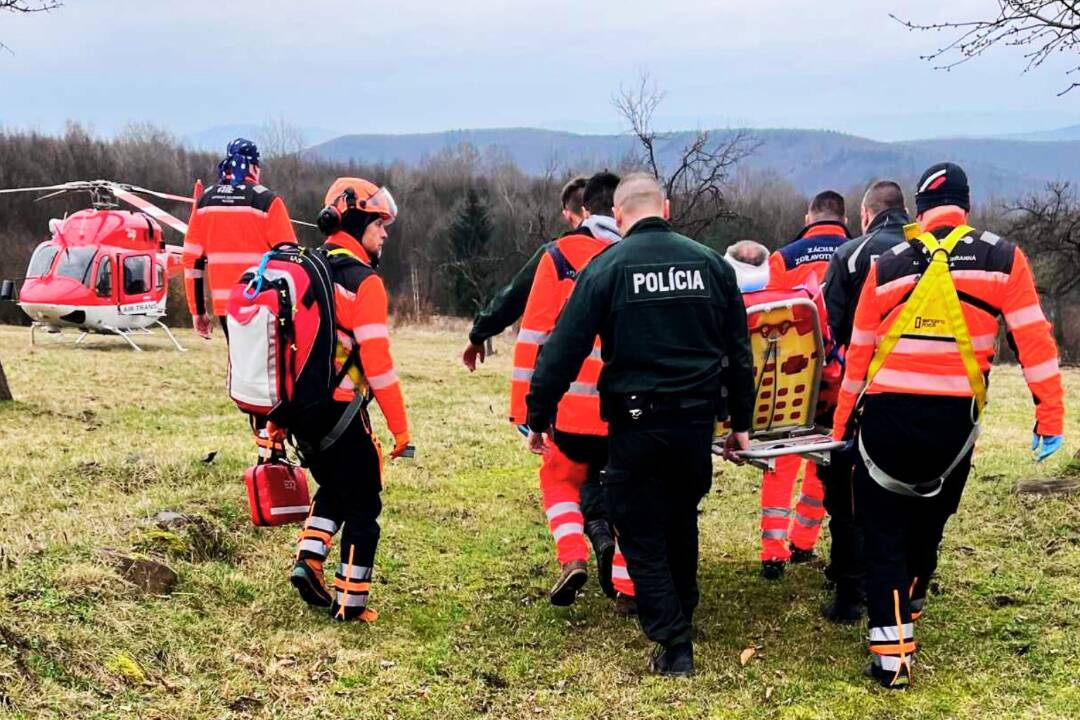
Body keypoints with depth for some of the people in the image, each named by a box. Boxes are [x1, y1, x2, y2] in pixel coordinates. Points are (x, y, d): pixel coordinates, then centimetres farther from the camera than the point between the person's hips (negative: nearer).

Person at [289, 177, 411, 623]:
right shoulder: (363, 281, -12)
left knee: (332, 487, 25)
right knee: (362, 503, 6)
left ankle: (308, 559, 9)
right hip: (339, 409, -7)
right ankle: (350, 602, 8)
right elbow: (376, 358, -17)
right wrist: (399, 426, -12)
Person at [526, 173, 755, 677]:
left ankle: (673, 646, 1)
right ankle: (682, 615, 37)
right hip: (697, 418, 4)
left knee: (642, 534, 6)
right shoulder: (710, 263, 6)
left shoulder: (607, 267, -5)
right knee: (681, 521, 23)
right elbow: (738, 349, 10)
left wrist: (538, 416, 0)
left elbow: (564, 348, -9)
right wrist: (740, 421, 18)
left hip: (637, 422, -4)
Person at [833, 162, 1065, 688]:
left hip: (887, 413, 0)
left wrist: (842, 424, 16)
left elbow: (858, 353, 8)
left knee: (884, 528, 8)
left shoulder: (887, 266, 5)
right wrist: (1050, 416, 4)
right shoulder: (1002, 258, 2)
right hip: (954, 418, 1)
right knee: (929, 517, 22)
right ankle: (909, 601, 42)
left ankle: (892, 649, 0)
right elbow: (1033, 340, -1)